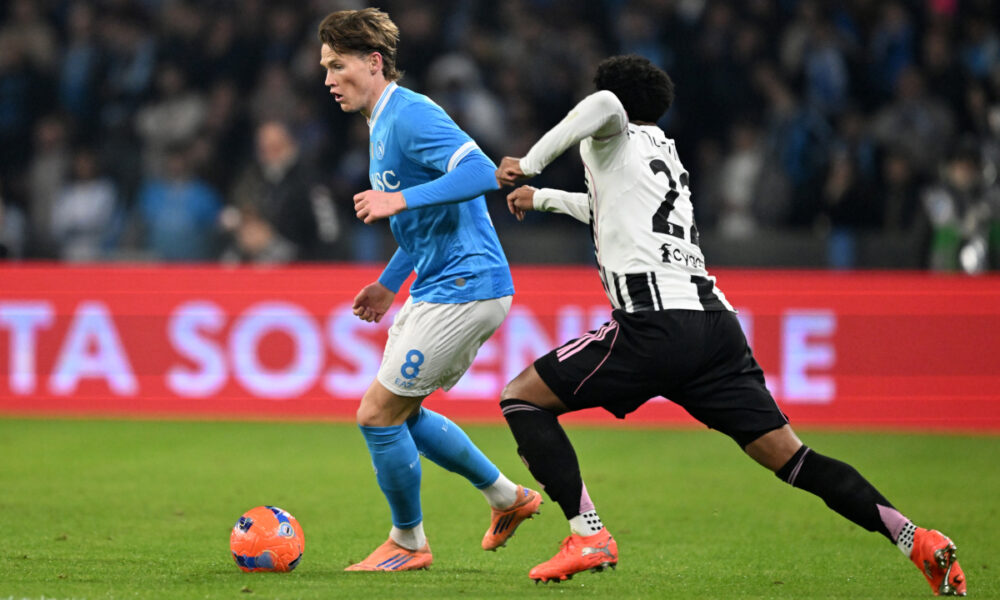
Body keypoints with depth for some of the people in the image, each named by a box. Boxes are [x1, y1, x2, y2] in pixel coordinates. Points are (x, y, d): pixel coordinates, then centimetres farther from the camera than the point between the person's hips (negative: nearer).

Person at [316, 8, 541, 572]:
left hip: (463, 288, -11)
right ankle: (508, 497, 30)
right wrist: (390, 284, 26)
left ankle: (408, 543, 11)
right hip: (437, 289, 11)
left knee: (378, 415, -6)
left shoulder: (410, 116, -16)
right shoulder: (383, 123, 16)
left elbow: (482, 172, -30)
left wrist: (402, 199, -34)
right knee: (402, 414, 19)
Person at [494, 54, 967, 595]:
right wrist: (544, 199, 62)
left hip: (655, 324, -7)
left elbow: (605, 104, -16)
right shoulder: (665, 152, 32)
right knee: (789, 457, 5)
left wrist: (529, 162, -10)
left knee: (521, 397, 4)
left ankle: (587, 535, -11)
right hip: (716, 322, 7)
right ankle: (913, 538, -9)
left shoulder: (611, 140, 10)